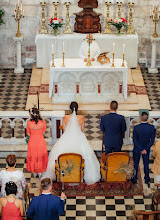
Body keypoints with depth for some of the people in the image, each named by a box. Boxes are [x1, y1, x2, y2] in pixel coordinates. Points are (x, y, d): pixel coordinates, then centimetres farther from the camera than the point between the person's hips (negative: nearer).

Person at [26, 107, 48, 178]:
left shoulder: (29, 123, -20)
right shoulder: (43, 122, -17)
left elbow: (28, 133, -4)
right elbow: (43, 132, -1)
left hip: (32, 141, -1)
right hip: (41, 141, 1)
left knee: (33, 157, 19)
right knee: (40, 156, 19)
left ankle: (34, 172, 33)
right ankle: (40, 172, 32)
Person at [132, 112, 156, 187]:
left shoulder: (136, 128, -24)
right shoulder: (152, 128, -17)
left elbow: (134, 140, -19)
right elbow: (152, 140, -12)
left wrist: (141, 150, -12)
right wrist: (145, 149, -9)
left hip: (137, 149, -2)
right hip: (146, 148, 2)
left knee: (135, 164, 16)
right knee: (146, 164, 19)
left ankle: (134, 179, 28)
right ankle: (147, 179, 29)